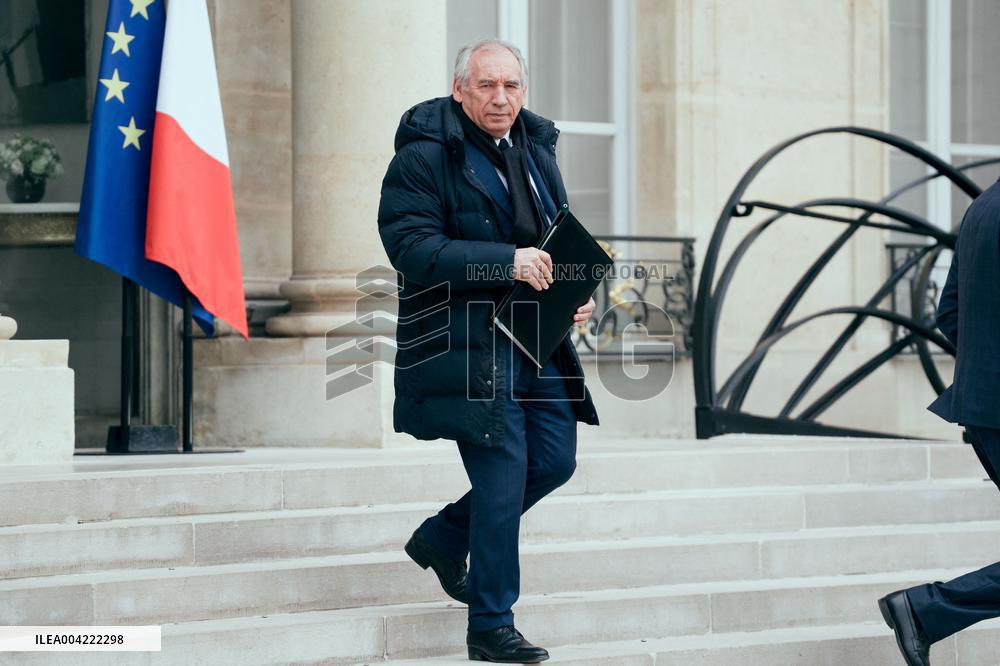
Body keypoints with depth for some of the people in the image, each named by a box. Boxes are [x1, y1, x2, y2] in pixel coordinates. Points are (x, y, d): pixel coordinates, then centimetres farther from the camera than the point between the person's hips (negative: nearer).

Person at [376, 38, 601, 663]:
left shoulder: (537, 151, 15)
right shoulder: (422, 159, -9)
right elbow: (412, 248, -19)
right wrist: (505, 263, -26)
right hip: (467, 346, -8)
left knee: (556, 460, 7)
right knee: (503, 475, -9)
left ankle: (444, 537, 29)